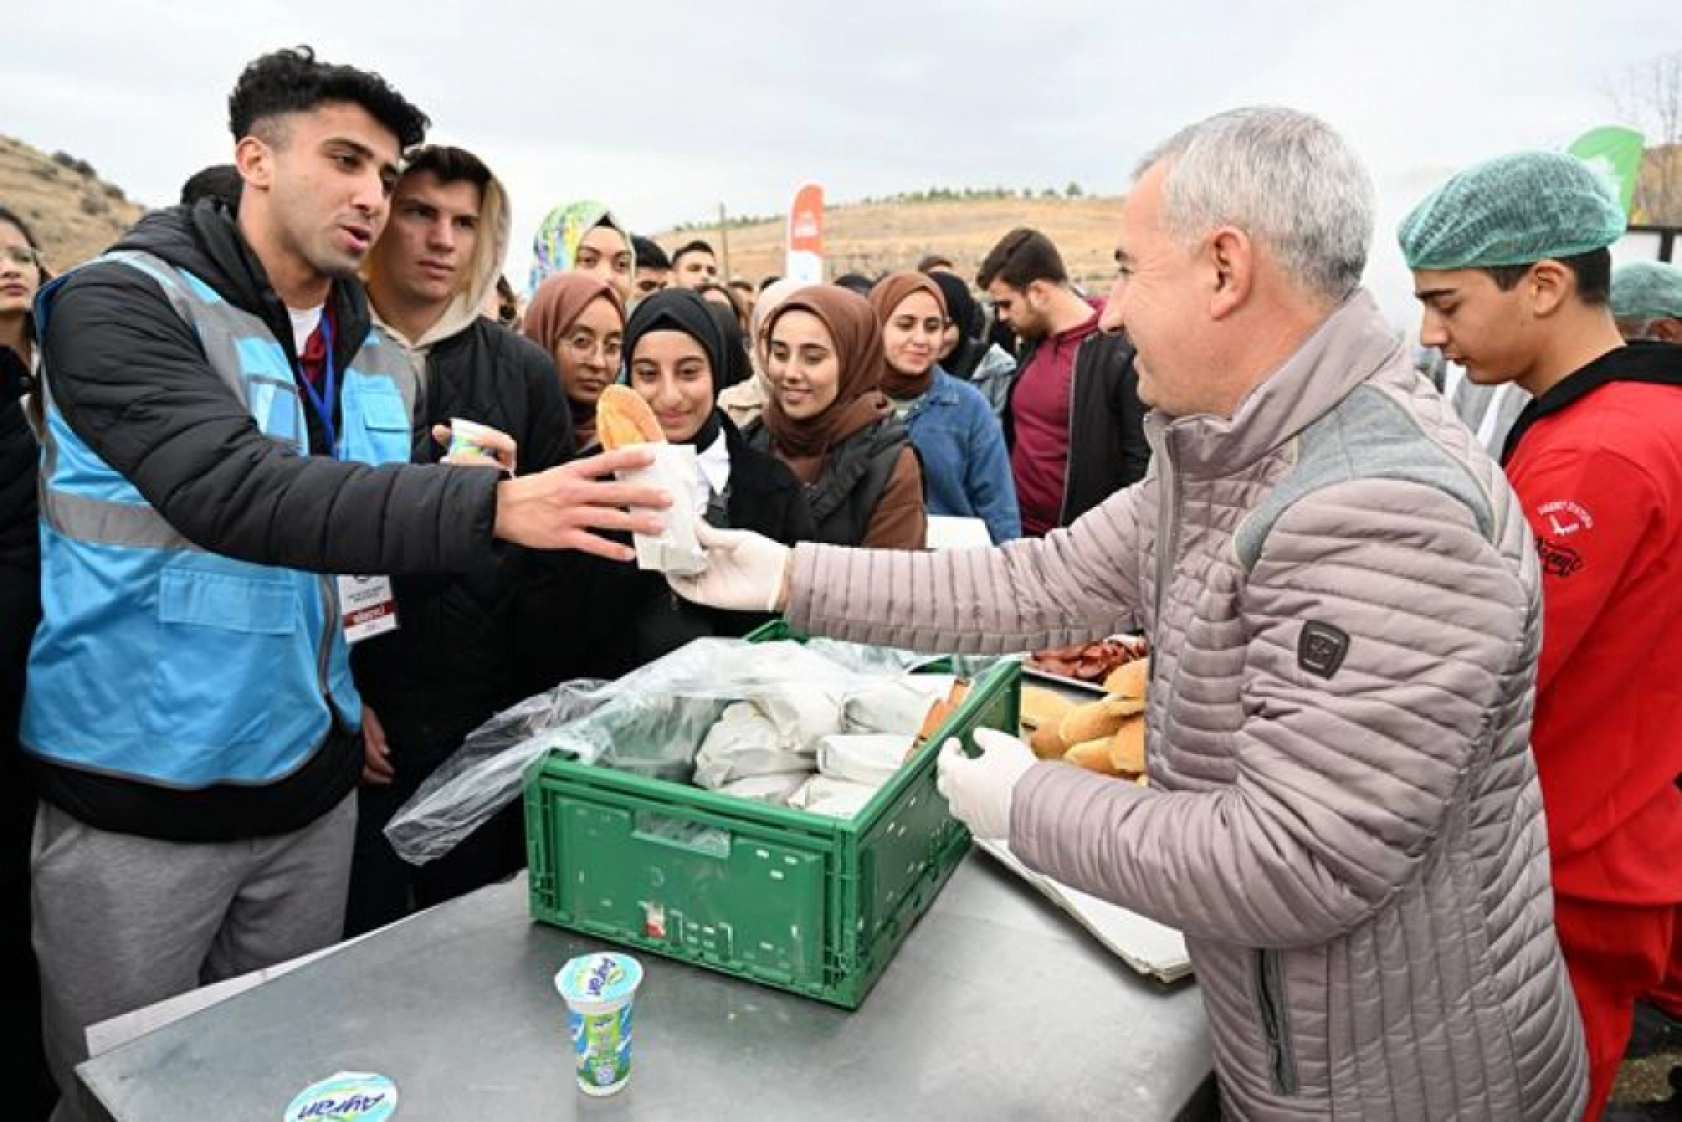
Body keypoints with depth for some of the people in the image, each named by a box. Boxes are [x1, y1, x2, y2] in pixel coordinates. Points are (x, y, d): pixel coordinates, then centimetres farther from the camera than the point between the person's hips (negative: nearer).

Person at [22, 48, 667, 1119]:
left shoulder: (386, 364, 5)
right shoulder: (122, 300, -13)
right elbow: (234, 495, -31)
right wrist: (491, 507, -39)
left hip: (310, 789, 5)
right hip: (136, 797, -5)